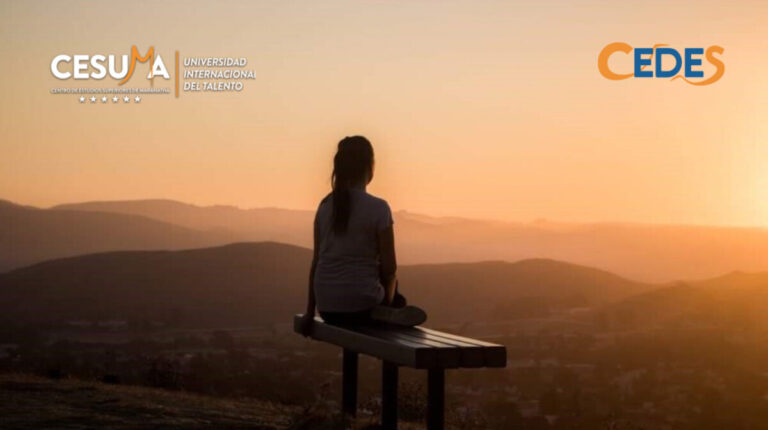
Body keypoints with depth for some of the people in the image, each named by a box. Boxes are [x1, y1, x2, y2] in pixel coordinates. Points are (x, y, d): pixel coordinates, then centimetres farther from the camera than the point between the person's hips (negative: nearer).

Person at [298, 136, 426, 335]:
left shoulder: (325, 206, 4)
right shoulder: (378, 208, -10)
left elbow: (316, 261, 7)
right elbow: (389, 268, -7)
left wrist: (310, 311, 13)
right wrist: (387, 301, 12)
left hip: (327, 308, 5)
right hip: (361, 305, -5)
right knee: (398, 301, 30)